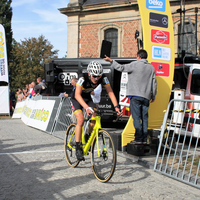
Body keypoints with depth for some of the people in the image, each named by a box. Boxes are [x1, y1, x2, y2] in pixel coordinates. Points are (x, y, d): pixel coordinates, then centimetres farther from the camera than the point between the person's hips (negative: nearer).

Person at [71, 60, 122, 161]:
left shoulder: (103, 78, -23)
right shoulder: (82, 78, -34)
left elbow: (110, 92, -22)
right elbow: (77, 94, -43)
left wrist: (116, 106, -37)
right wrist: (86, 108, -57)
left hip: (88, 98, 4)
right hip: (77, 99, -4)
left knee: (95, 119, -13)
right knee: (81, 120, -23)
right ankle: (78, 148, -14)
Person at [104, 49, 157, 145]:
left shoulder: (135, 64, -3)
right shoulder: (151, 67, 12)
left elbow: (122, 68, -7)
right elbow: (154, 83, 13)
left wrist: (111, 61, 2)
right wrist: (153, 96, 21)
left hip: (135, 95, -5)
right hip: (146, 96, 5)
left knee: (136, 118, -5)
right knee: (144, 118, 8)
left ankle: (138, 139, -7)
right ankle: (144, 139, 9)